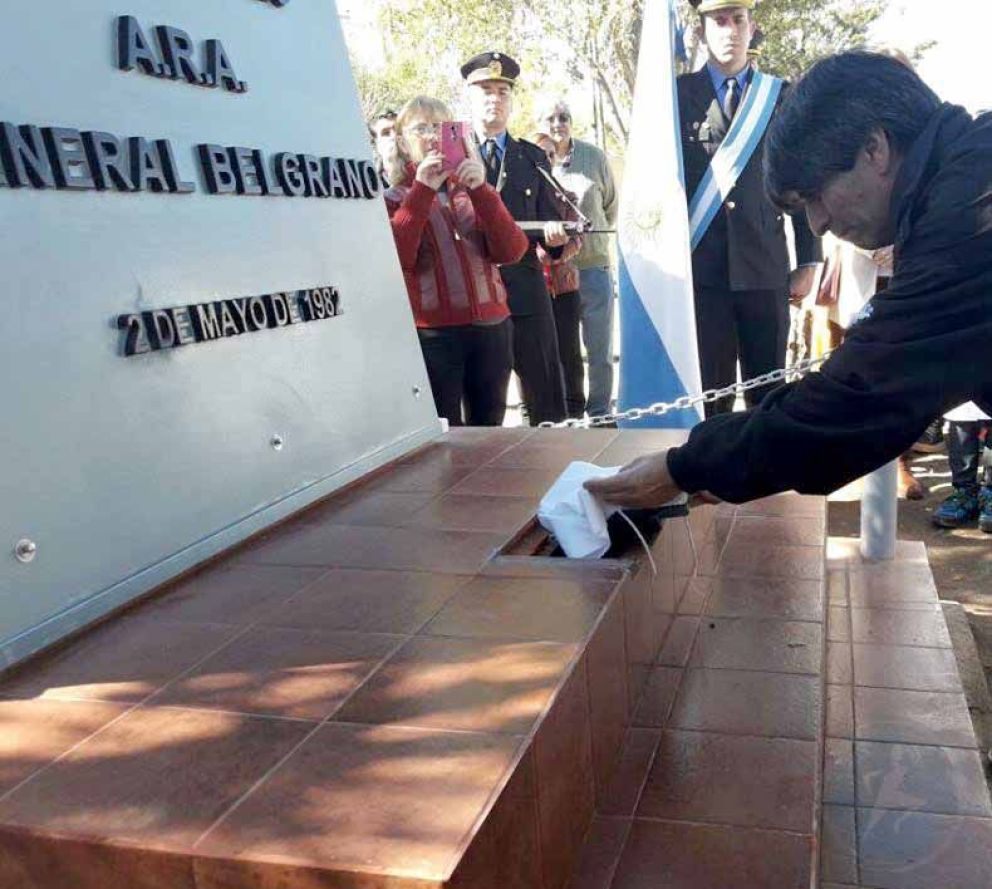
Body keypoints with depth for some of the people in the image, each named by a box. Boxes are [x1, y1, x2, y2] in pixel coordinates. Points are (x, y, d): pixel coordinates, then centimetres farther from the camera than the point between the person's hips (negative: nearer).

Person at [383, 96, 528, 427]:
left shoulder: (471, 190, 16)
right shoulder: (392, 198, 6)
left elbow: (512, 250, 0)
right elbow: (394, 258, -13)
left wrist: (480, 189, -10)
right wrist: (422, 191, -13)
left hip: (491, 329, 4)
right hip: (431, 335, -3)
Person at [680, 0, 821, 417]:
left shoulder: (782, 97, 11)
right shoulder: (678, 93, 8)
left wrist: (808, 262, 7)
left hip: (765, 269, 2)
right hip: (700, 269, -1)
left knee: (769, 395, 6)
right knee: (708, 393, 1)